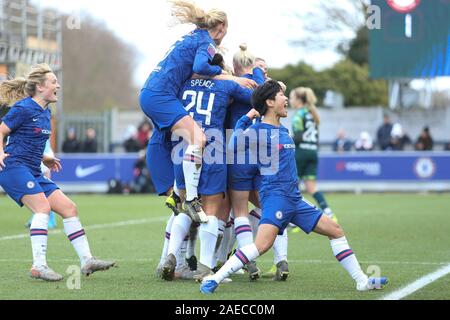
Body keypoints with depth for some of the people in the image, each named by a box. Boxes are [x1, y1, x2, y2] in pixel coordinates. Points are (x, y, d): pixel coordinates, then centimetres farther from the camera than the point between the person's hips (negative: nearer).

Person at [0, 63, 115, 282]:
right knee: (42, 206, -26)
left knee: (69, 208, 3)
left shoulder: (45, 112, 17)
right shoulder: (24, 108, -9)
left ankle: (87, 260, 5)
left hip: (33, 173, 9)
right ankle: (38, 266, -28)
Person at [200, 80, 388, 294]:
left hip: (294, 199, 9)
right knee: (262, 245, -26)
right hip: (275, 195, -9)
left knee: (335, 231, 9)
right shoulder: (259, 131, -8)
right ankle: (213, 279, -21)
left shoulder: (283, 131, 18)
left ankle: (362, 281, 16)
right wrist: (246, 120, -21)